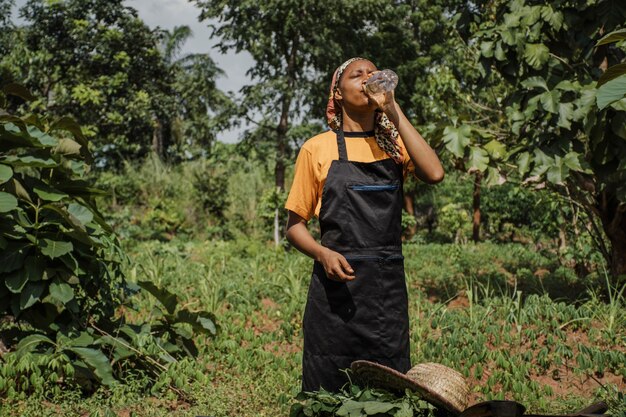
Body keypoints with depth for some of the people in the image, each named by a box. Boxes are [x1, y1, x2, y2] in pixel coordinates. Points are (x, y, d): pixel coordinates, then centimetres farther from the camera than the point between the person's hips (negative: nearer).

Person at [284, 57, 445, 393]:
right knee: (328, 394, 4)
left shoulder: (394, 144, 9)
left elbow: (434, 174, -13)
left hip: (388, 287, 2)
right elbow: (295, 226, 5)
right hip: (336, 284, -2)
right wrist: (323, 253, -16)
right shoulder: (317, 148, 3)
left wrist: (393, 111, -11)